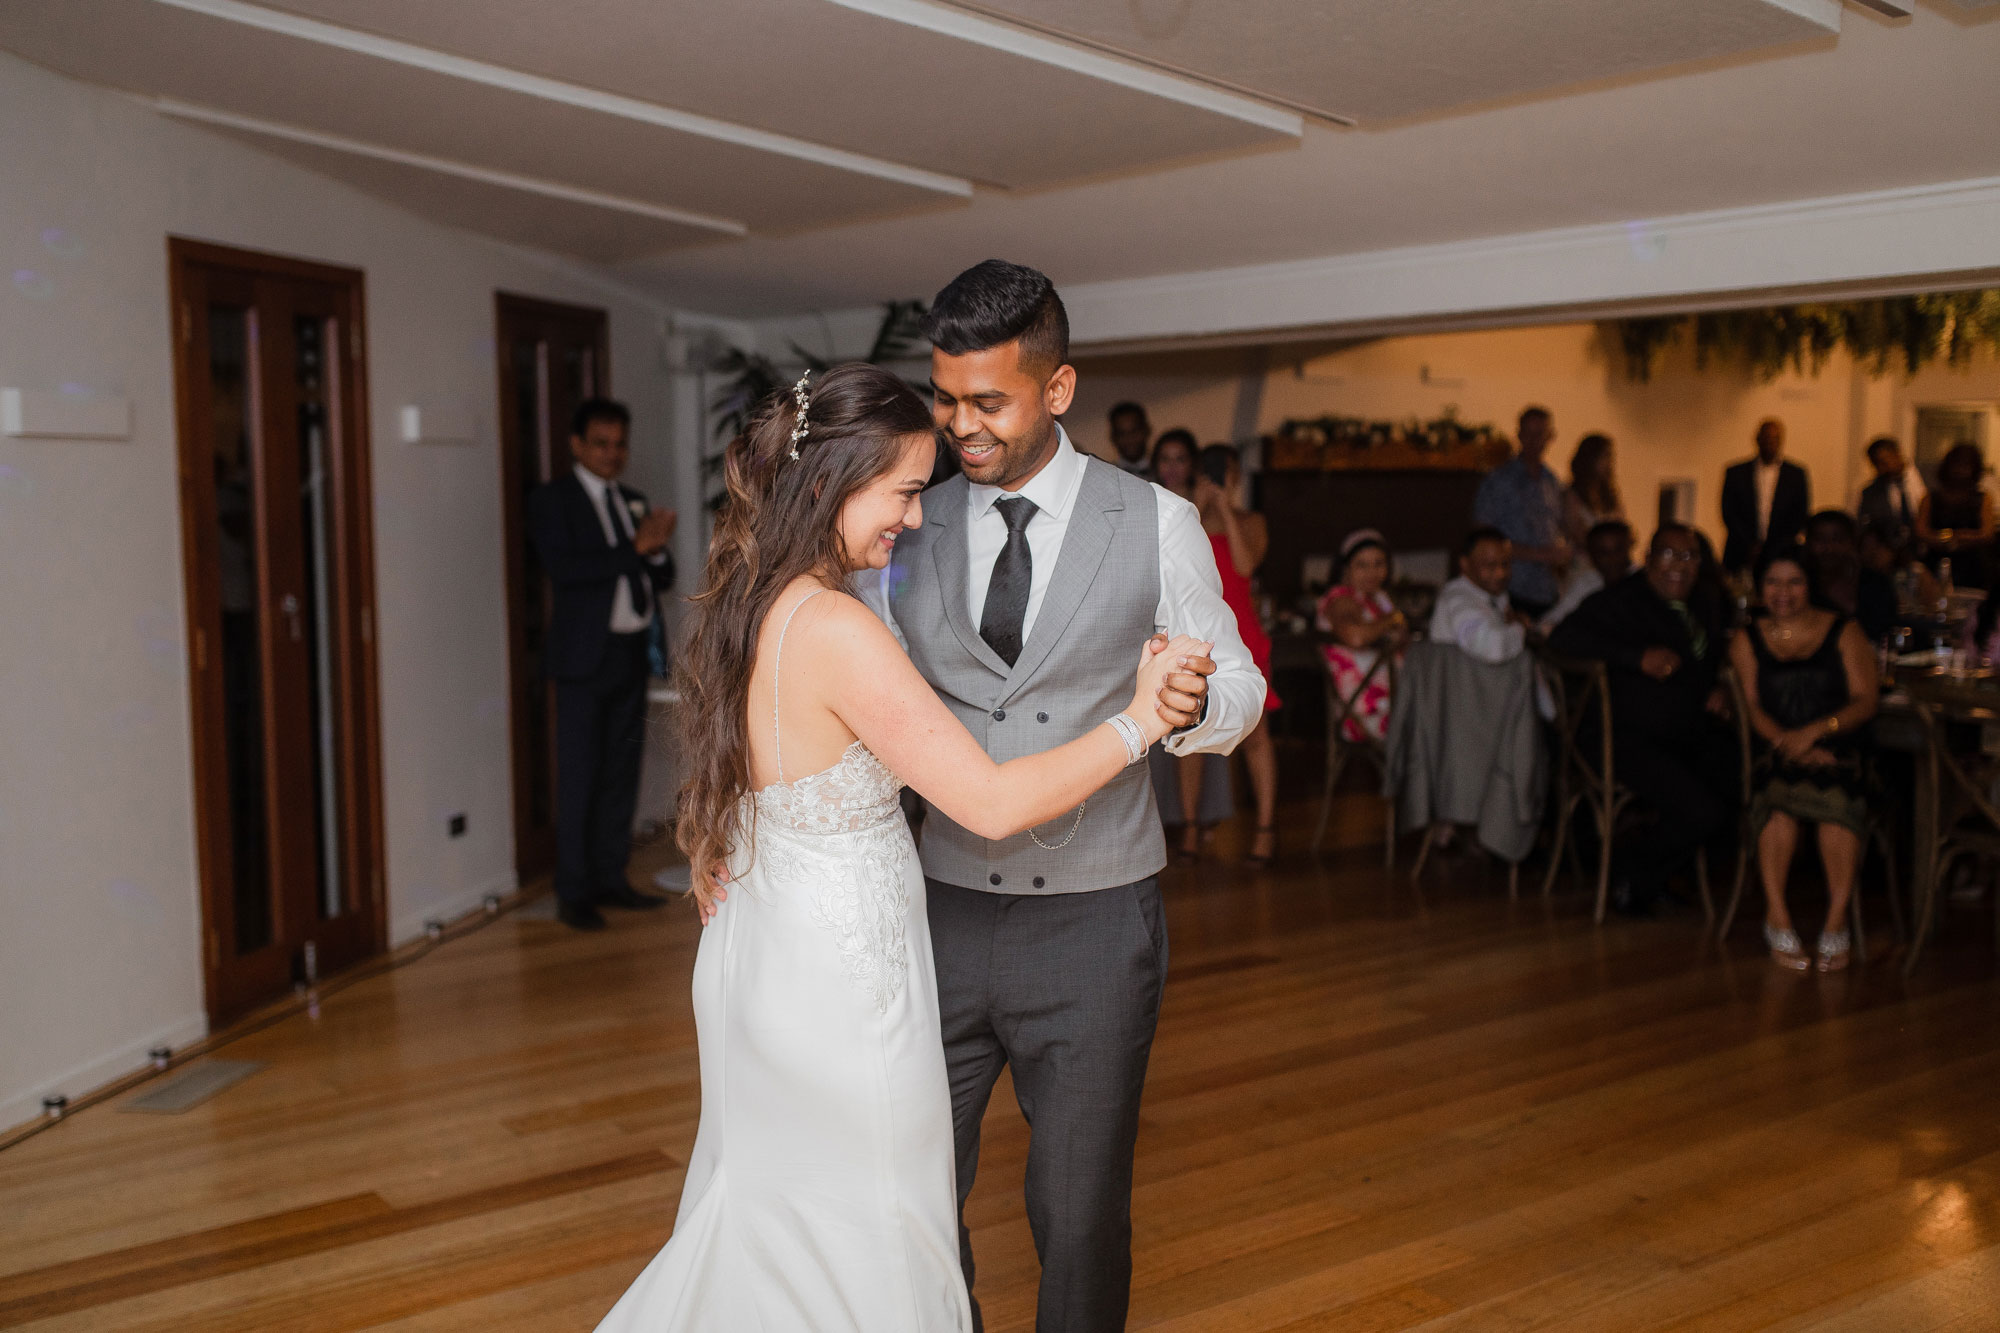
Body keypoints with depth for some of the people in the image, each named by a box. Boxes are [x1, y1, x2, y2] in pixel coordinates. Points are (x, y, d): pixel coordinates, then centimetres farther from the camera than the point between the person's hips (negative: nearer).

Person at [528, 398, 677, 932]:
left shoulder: (633, 502, 16)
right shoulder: (552, 500, -3)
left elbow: (663, 578, 14)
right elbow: (564, 568, -18)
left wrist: (658, 548, -8)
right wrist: (633, 549, -18)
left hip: (632, 653, 6)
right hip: (586, 655, -6)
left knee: (622, 772, 10)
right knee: (579, 776, -3)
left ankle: (610, 878, 20)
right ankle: (573, 893, 3)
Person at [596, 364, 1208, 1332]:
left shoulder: (748, 604, 1)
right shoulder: (834, 629, -27)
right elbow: (993, 804, -26)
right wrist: (1137, 723, -17)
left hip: (756, 953, 9)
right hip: (836, 976, -9)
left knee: (765, 1213, 25)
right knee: (862, 1247, 11)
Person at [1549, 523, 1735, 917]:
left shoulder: (1702, 610, 17)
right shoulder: (1620, 601, -6)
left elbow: (1715, 664, 32)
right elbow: (1563, 637, -21)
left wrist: (1717, 693, 9)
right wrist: (1639, 657, -26)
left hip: (1694, 736, 8)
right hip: (1636, 739, -8)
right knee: (1703, 812, -23)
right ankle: (1630, 878, 5)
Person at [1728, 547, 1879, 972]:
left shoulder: (1844, 633, 10)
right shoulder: (1747, 641, 14)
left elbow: (1865, 701, -1)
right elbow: (1752, 707, 4)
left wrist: (1814, 732, -17)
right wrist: (1787, 741, -15)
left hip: (1837, 754, 0)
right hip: (1775, 756, 1)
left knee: (1836, 794, -36)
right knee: (1779, 799, -35)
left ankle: (1837, 920, -26)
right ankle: (1777, 918, -25)